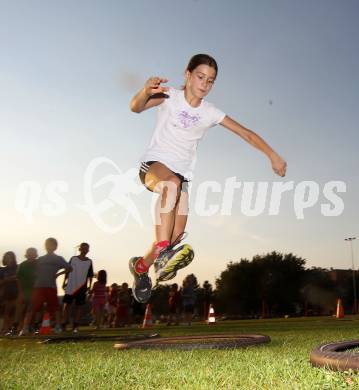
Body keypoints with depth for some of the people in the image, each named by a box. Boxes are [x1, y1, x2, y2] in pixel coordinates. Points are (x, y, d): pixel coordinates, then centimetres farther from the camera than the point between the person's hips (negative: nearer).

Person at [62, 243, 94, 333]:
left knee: (78, 306, 3)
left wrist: (89, 285, -1)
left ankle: (75, 326, 8)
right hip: (70, 286, -1)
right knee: (66, 305, -2)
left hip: (82, 287, 1)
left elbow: (90, 275, 8)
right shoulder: (73, 259, 3)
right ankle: (64, 325, 3)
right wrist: (64, 282, 0)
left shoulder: (89, 261, 6)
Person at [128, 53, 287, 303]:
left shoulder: (210, 113, 3)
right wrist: (146, 91, -43)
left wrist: (273, 156, -9)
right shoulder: (171, 97, -4)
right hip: (154, 164, -4)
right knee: (172, 183, -40)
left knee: (178, 232, -11)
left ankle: (141, 266, 13)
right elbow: (136, 107, -21)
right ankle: (162, 252, -42)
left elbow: (247, 134, 2)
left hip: (182, 173, 4)